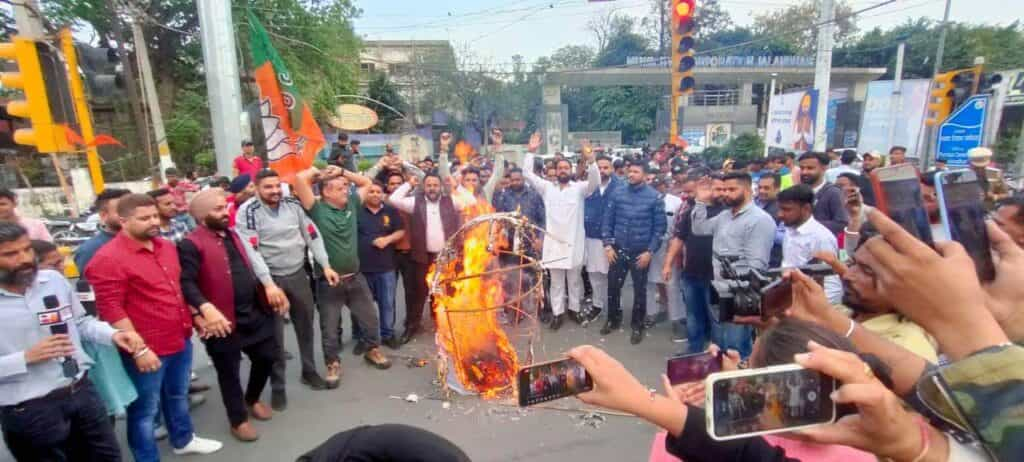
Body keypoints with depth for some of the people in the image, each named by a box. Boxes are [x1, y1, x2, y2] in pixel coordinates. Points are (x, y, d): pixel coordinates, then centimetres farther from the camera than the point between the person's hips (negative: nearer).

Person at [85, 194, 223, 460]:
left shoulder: (166, 247, 7)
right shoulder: (108, 259, -18)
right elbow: (110, 309, -20)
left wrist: (197, 315, 15)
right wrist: (139, 350, -21)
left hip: (180, 341, 8)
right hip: (148, 350, -8)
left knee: (178, 396, 25)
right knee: (145, 409, 9)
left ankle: (183, 440, 45)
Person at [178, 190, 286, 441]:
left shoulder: (233, 234, 11)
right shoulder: (191, 245, -15)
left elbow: (254, 261, 16)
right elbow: (186, 283, -23)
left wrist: (269, 285, 4)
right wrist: (206, 309, -36)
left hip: (254, 312, 7)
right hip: (224, 320, -7)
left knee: (267, 356, 16)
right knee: (229, 372, 9)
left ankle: (252, 399, 42)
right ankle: (239, 420, 27)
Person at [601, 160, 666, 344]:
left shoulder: (654, 196, -6)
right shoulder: (617, 193, 0)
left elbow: (659, 227, -5)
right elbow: (607, 220, 3)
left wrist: (650, 251, -10)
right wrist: (608, 245, -4)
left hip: (641, 252, -2)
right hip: (618, 249, 2)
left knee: (640, 289, 11)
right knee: (613, 285, 11)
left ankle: (637, 325, 28)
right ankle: (613, 320, 32)